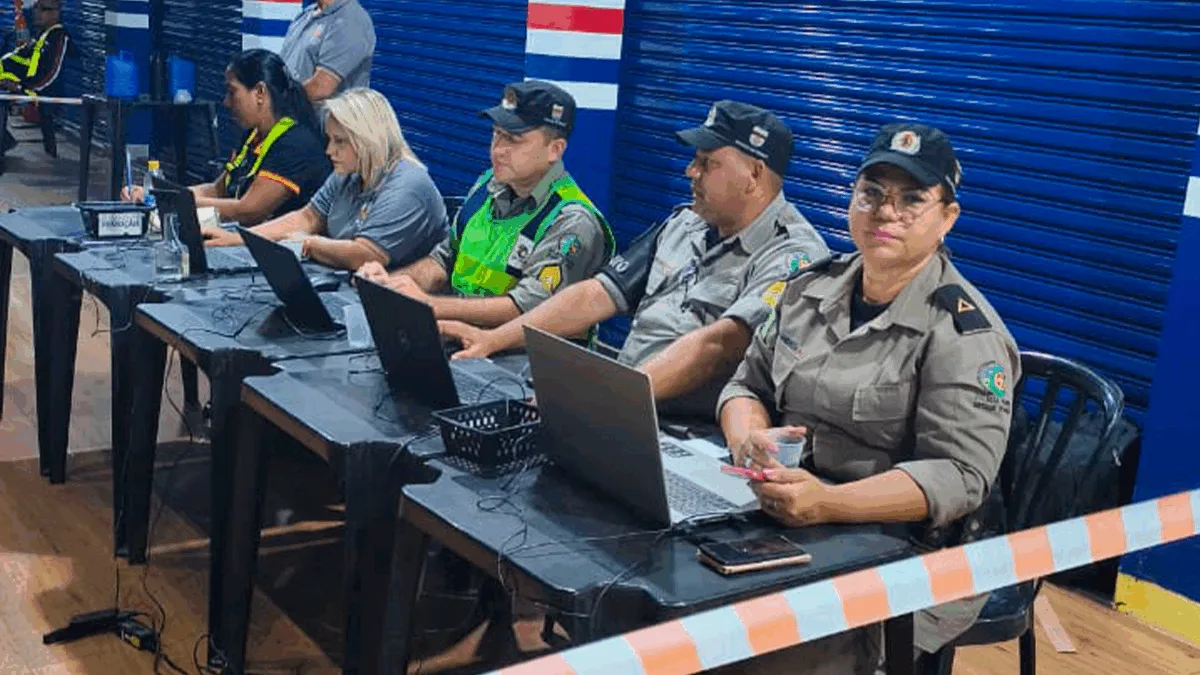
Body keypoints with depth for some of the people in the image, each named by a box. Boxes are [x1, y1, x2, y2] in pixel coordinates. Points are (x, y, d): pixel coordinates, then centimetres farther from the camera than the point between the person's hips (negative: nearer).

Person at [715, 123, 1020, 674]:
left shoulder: (964, 331, -10)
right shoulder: (812, 287, 9)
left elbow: (960, 475, -17)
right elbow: (747, 384, 15)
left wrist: (829, 503, -30)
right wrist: (750, 439, -10)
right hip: (780, 521, 6)